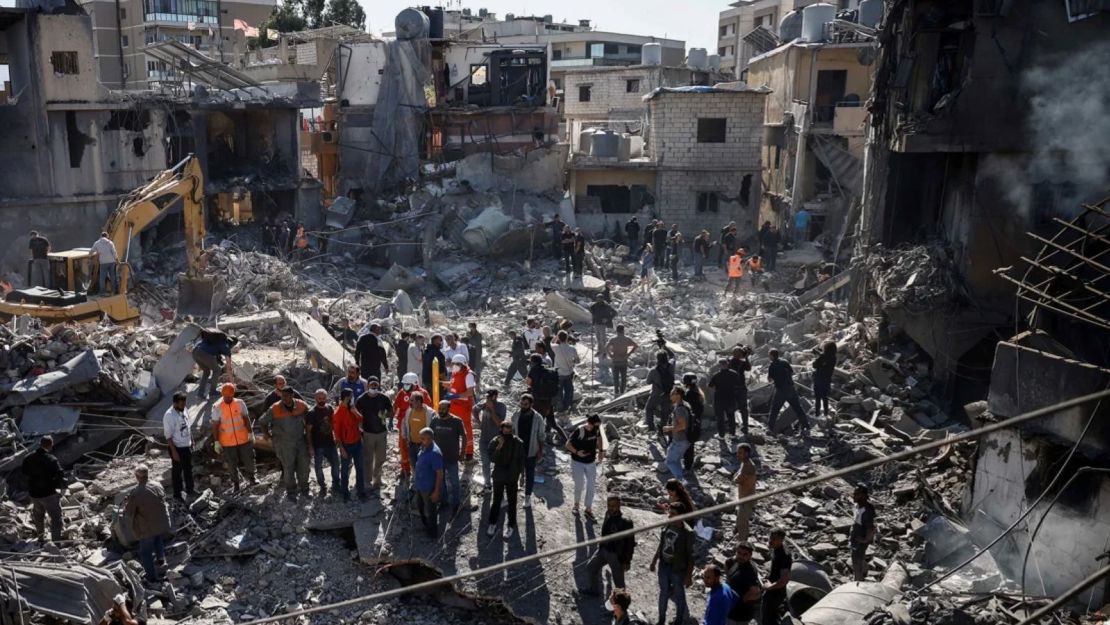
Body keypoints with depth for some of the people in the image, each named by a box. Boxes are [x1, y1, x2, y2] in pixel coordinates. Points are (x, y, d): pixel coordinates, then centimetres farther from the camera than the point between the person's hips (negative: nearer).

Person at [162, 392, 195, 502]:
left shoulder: (183, 410, 0)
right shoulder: (169, 415, -24)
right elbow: (168, 436, -21)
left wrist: (192, 441, 16)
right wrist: (174, 451, -21)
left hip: (187, 446, 7)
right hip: (177, 447, -7)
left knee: (188, 469, 20)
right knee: (177, 471, 7)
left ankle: (189, 490, 36)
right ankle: (177, 494, 20)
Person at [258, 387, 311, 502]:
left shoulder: (302, 406, -8)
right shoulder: (274, 409, -15)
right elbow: (262, 422, -3)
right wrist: (268, 435, -2)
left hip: (301, 441, 3)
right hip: (284, 444, -3)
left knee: (304, 465, 12)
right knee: (288, 468, 5)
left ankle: (304, 488, 31)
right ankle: (291, 492, 21)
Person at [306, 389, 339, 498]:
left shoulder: (330, 408, 1)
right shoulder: (311, 413, -14)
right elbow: (308, 431, -12)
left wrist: (336, 437, 14)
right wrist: (310, 447, -14)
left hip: (330, 443, 4)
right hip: (318, 445, -4)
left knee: (335, 464, 9)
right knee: (318, 467, 7)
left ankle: (336, 485, 29)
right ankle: (323, 487, 24)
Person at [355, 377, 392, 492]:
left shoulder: (384, 398, -5)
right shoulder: (361, 399, -8)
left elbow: (391, 412, 5)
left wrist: (385, 415, -16)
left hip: (381, 432, 2)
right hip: (367, 433, -2)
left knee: (380, 459, 13)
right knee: (368, 460, 2)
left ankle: (376, 481, 30)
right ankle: (368, 482, 13)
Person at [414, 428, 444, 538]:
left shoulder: (435, 453, -29)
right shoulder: (423, 448, -2)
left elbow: (440, 474, -25)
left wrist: (436, 491, -22)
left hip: (430, 488, -9)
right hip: (420, 486, 9)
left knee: (430, 512, 11)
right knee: (420, 507, 27)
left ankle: (432, 532, 31)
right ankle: (426, 526, 49)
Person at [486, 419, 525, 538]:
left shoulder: (518, 442, -11)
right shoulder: (494, 442, -13)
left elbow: (521, 460, -1)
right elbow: (491, 459, -21)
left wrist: (521, 475, 1)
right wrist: (499, 447, -32)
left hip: (512, 477, 0)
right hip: (498, 477, 0)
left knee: (512, 502, 11)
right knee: (496, 501, 13)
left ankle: (511, 525, 26)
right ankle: (492, 523, 31)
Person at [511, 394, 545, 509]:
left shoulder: (537, 418, -14)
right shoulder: (516, 416, -7)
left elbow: (541, 436, -7)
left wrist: (540, 451, -7)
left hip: (531, 452, -2)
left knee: (530, 475, 11)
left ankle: (527, 496, 27)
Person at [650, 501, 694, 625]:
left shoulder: (687, 533, -22)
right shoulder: (666, 526, -6)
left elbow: (691, 556, -16)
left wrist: (689, 576, -14)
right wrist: (654, 562, 13)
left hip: (678, 569, -5)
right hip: (664, 566, 5)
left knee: (679, 595, 15)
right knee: (663, 592, 21)